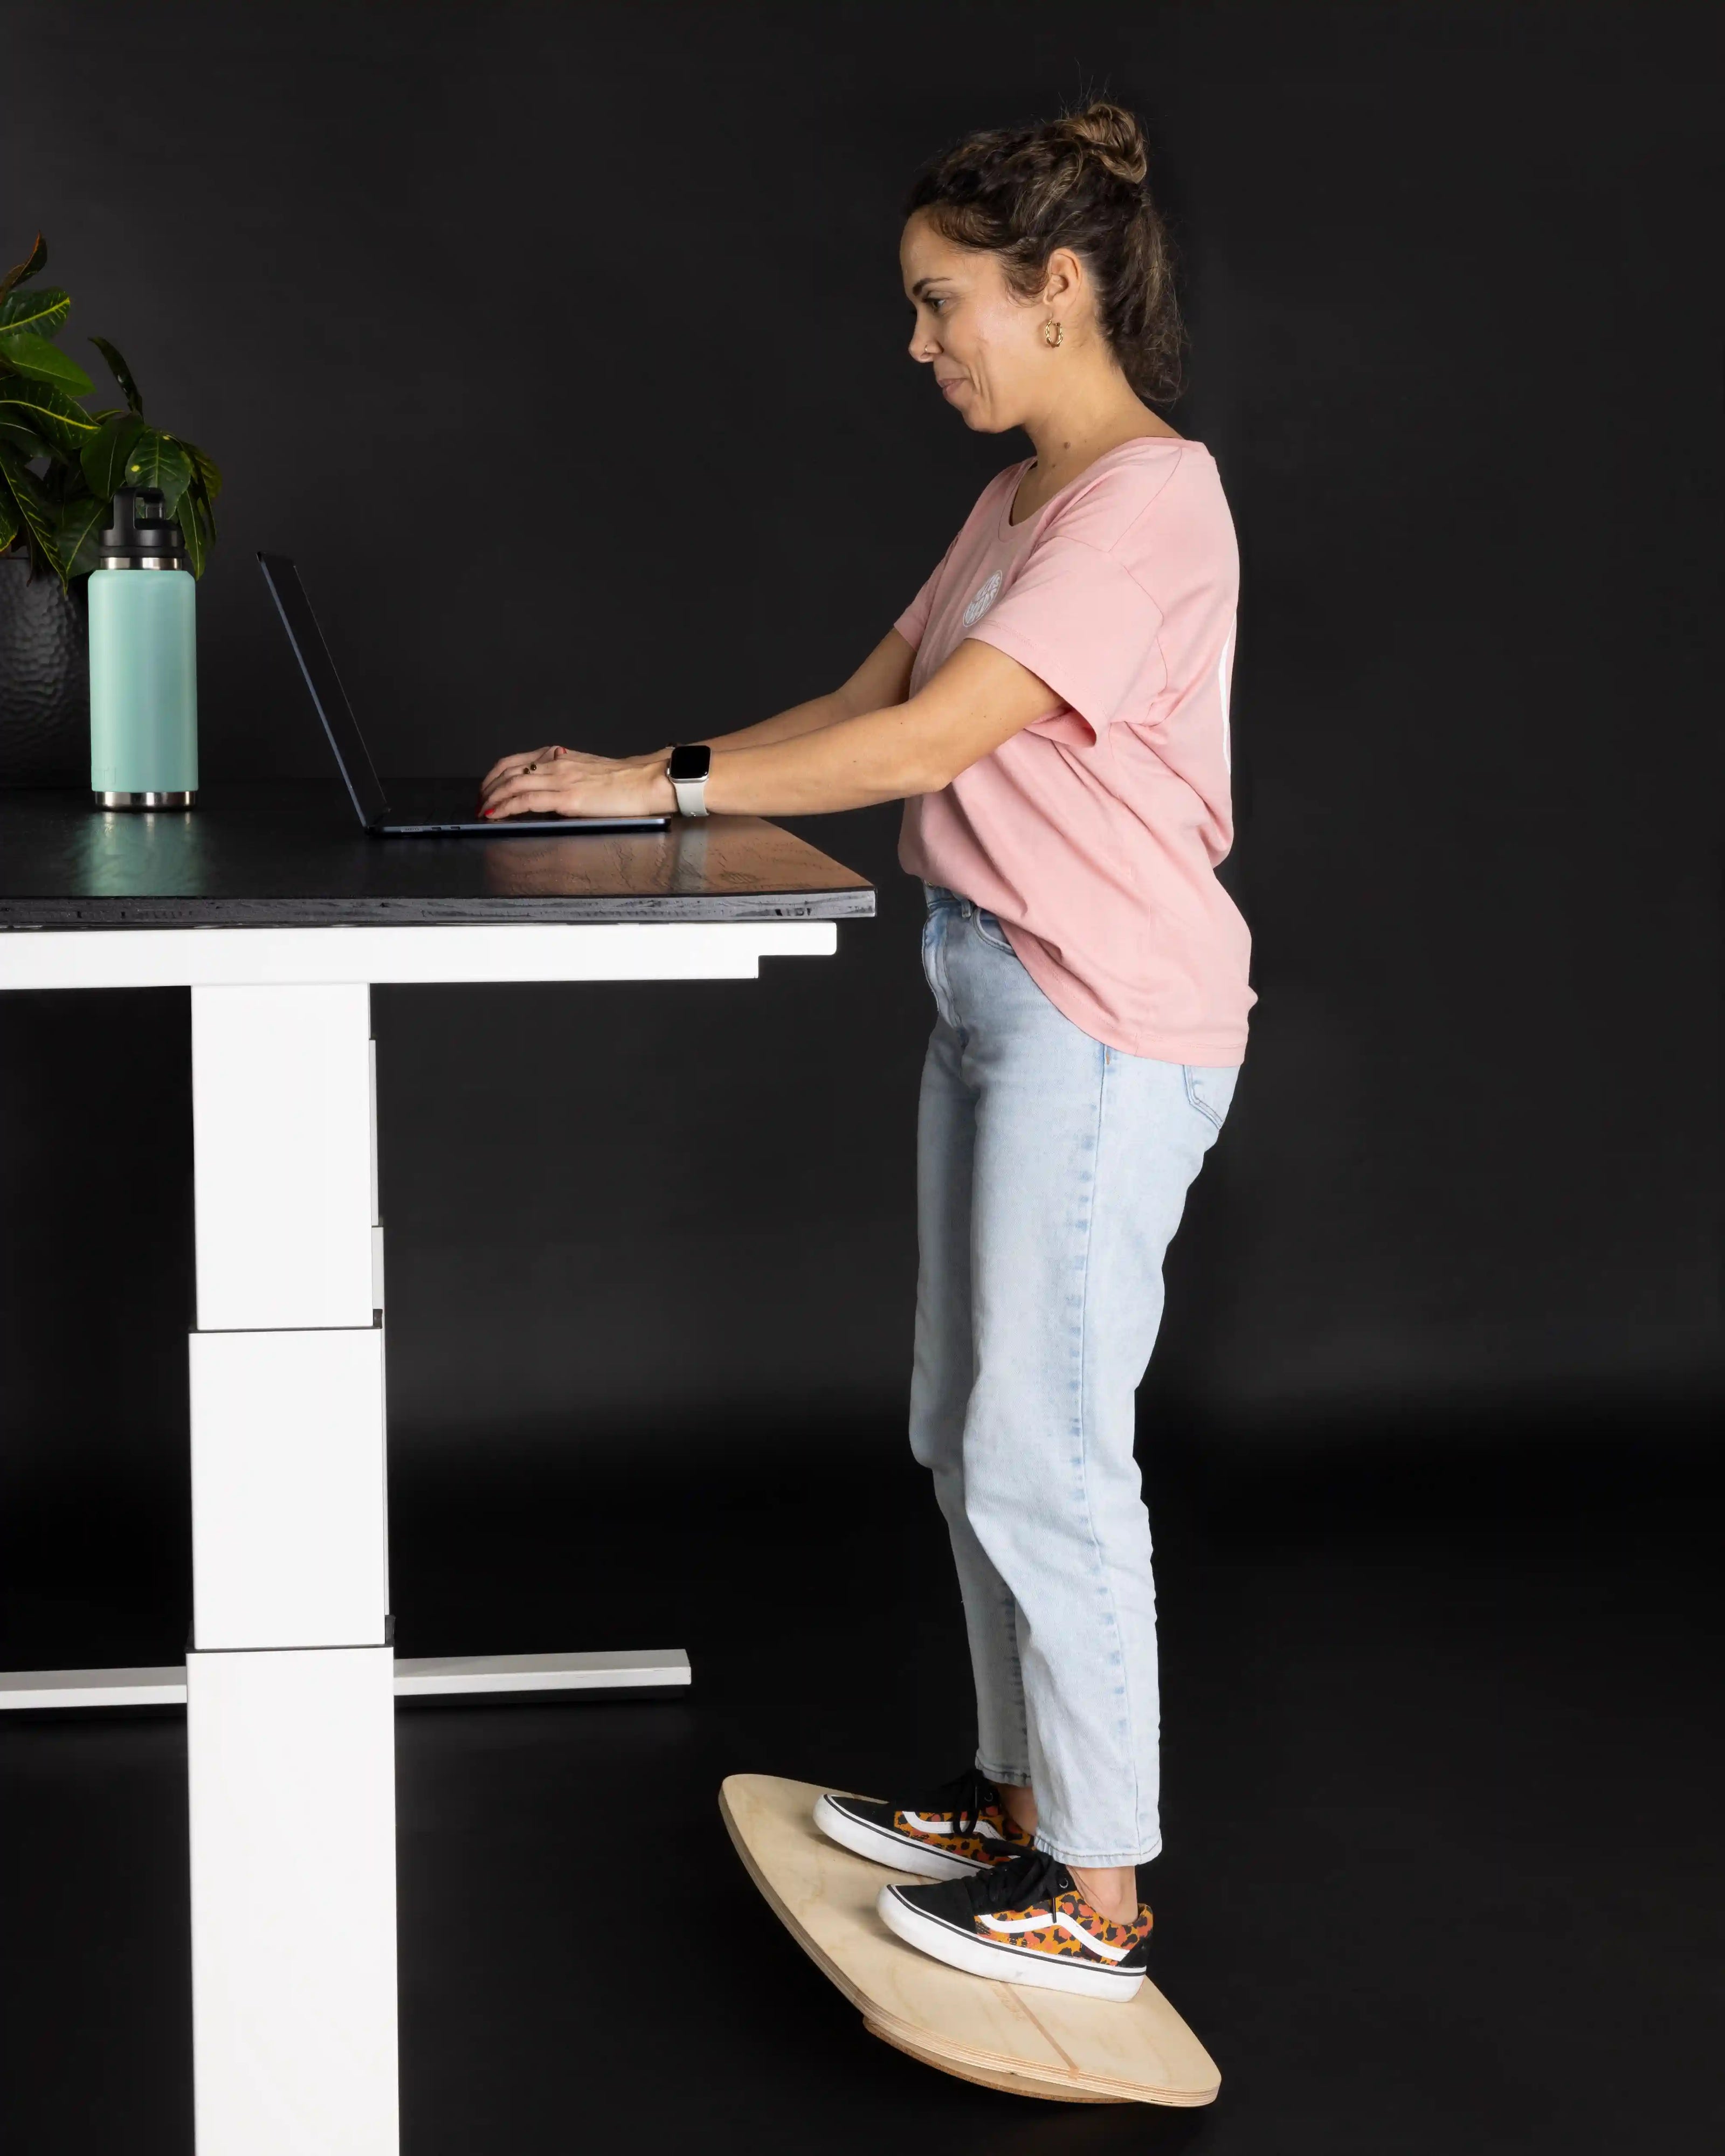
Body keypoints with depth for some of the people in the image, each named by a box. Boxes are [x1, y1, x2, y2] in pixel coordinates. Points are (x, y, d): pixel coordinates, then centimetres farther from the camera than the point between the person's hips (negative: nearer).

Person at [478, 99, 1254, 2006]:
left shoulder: (1149, 503, -16)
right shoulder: (1021, 500, 16)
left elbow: (930, 740, -22)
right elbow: (867, 706, 15)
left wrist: (663, 784, -17)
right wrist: (636, 779, 3)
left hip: (1105, 1028, -10)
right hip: (996, 998, 10)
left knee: (1042, 1452, -5)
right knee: (971, 1433, 16)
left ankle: (1098, 1900, 5)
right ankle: (1024, 1794, 30)